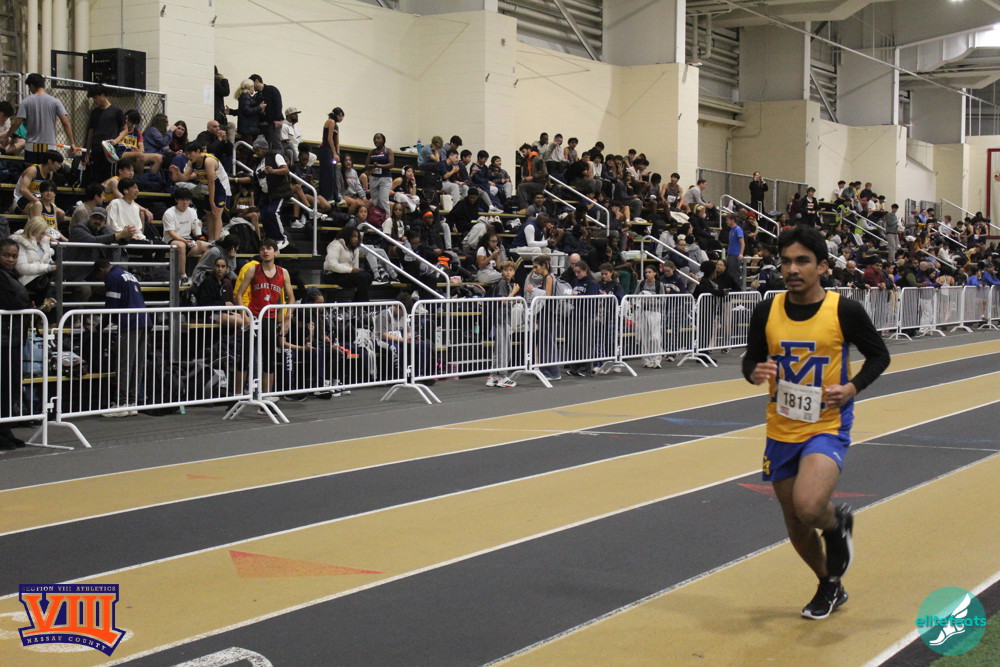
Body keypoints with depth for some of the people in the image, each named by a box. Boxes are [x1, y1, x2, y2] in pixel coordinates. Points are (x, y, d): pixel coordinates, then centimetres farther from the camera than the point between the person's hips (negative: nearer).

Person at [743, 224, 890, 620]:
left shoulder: (845, 311, -10)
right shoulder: (767, 312, -3)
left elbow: (879, 355, 3)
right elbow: (752, 359, 10)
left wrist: (852, 387, -14)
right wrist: (755, 373, -14)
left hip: (828, 428, -4)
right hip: (781, 432, 4)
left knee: (808, 507, -28)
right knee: (796, 526, 13)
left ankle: (837, 523, 10)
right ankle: (830, 587, 41)